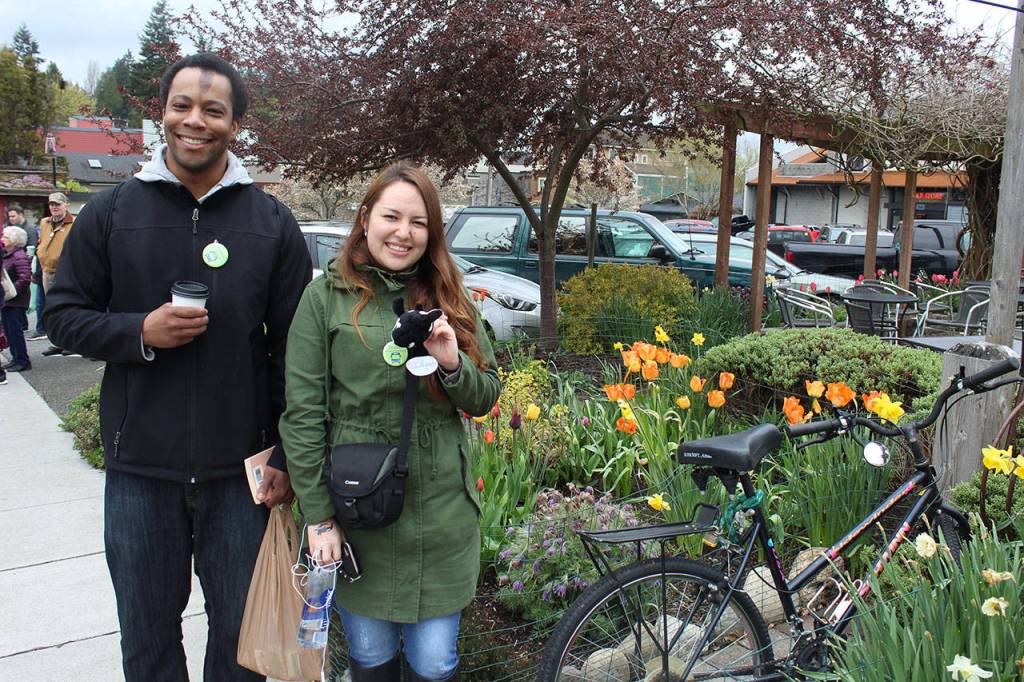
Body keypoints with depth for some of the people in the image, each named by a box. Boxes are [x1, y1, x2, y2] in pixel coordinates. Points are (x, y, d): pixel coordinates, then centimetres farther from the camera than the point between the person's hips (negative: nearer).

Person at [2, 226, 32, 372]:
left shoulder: (19, 256, -16)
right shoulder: (5, 256, 14)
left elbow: (25, 278, -24)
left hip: (15, 301, -10)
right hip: (6, 301, 10)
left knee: (15, 330, -5)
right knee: (8, 330, 14)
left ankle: (22, 361, 2)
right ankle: (16, 359, 22)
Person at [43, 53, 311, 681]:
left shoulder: (272, 222, 0)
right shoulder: (111, 213, 1)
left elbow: (294, 347, 0)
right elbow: (64, 313, 5)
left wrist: (288, 457, -3)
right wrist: (139, 332, -15)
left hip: (241, 469, 0)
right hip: (138, 468, 1)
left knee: (241, 628, 15)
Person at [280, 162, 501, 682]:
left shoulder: (450, 300, 6)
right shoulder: (326, 296, -4)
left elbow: (485, 397, 8)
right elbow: (301, 413, -5)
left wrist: (453, 365, -14)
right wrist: (318, 517, -8)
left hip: (441, 513, 2)